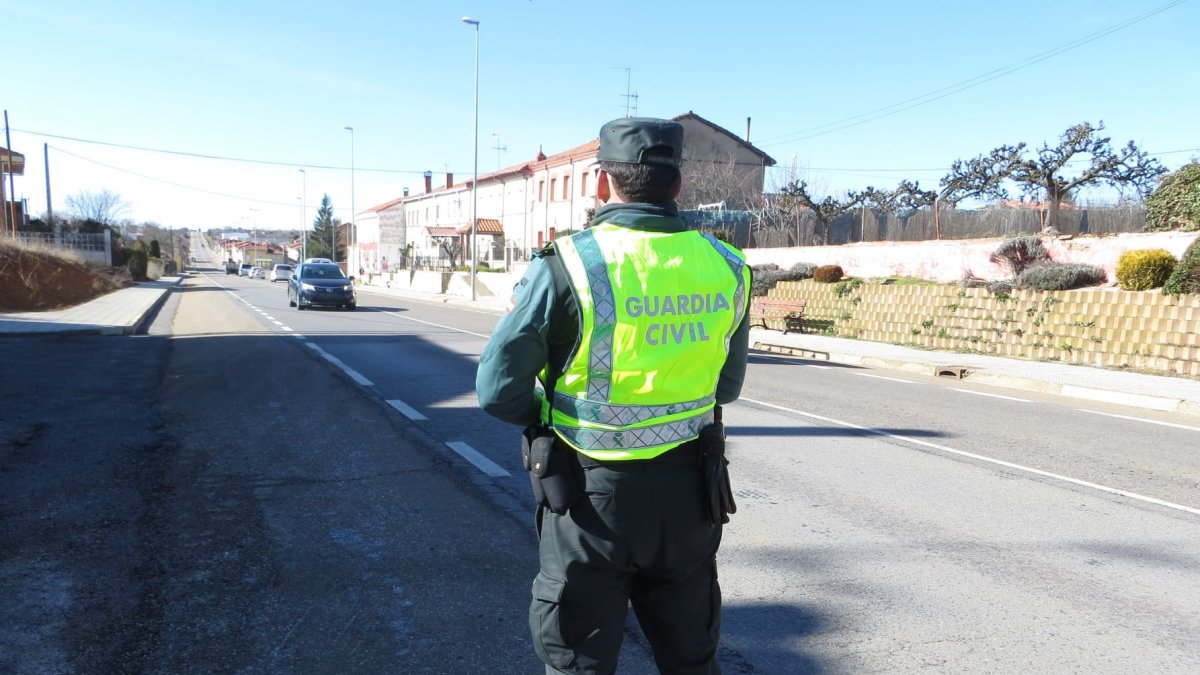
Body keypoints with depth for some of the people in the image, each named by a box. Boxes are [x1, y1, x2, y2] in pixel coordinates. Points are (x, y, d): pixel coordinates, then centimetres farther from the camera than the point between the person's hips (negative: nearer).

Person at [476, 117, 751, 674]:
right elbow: (726, 386, 9)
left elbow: (498, 389, -12)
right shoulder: (726, 268, -3)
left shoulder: (568, 264, -16)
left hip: (591, 492, -3)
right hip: (690, 490, 4)